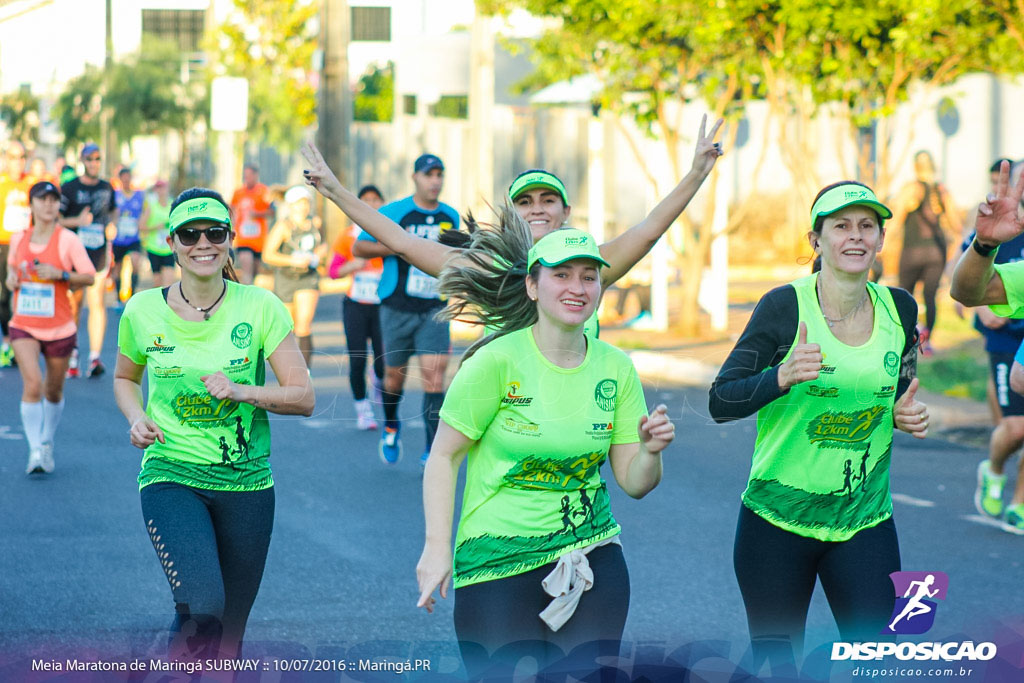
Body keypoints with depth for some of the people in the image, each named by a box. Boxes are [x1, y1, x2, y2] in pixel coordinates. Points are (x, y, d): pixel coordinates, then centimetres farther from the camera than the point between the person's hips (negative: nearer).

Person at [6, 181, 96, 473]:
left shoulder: (67, 240, -6)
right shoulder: (18, 239, 4)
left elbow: (89, 276, -7)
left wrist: (60, 274, -22)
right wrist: (11, 278, 1)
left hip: (59, 327, -1)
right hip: (24, 326, 1)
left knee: (53, 391, 11)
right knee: (32, 384, -19)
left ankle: (47, 443, 35)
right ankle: (35, 451, -16)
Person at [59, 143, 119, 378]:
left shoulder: (107, 188, 9)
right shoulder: (68, 188, -2)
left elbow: (113, 210, 27)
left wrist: (112, 224, 7)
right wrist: (77, 221, -19)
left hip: (99, 253, 1)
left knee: (97, 303, -8)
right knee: (73, 305, 5)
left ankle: (95, 357, -12)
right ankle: (71, 356, 20)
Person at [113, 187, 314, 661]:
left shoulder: (260, 307, -5)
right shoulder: (143, 310, -2)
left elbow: (303, 397, -4)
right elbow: (125, 378, 17)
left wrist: (241, 391, -20)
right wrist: (137, 418, -3)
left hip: (246, 481, 1)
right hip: (170, 475, -1)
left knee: (228, 633, 8)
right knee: (202, 606, -26)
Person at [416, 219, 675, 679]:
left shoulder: (615, 368, 3)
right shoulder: (498, 361, -11)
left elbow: (633, 482, 6)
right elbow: (443, 455, -7)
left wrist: (650, 450, -16)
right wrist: (437, 547, -14)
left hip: (591, 555, 4)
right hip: (499, 564, -4)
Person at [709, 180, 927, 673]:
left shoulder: (898, 308, 3)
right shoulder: (784, 306, -10)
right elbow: (720, 402, -11)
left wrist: (906, 415, -3)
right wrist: (783, 376, -29)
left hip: (865, 521, 3)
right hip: (778, 517, -3)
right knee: (776, 659, 8)